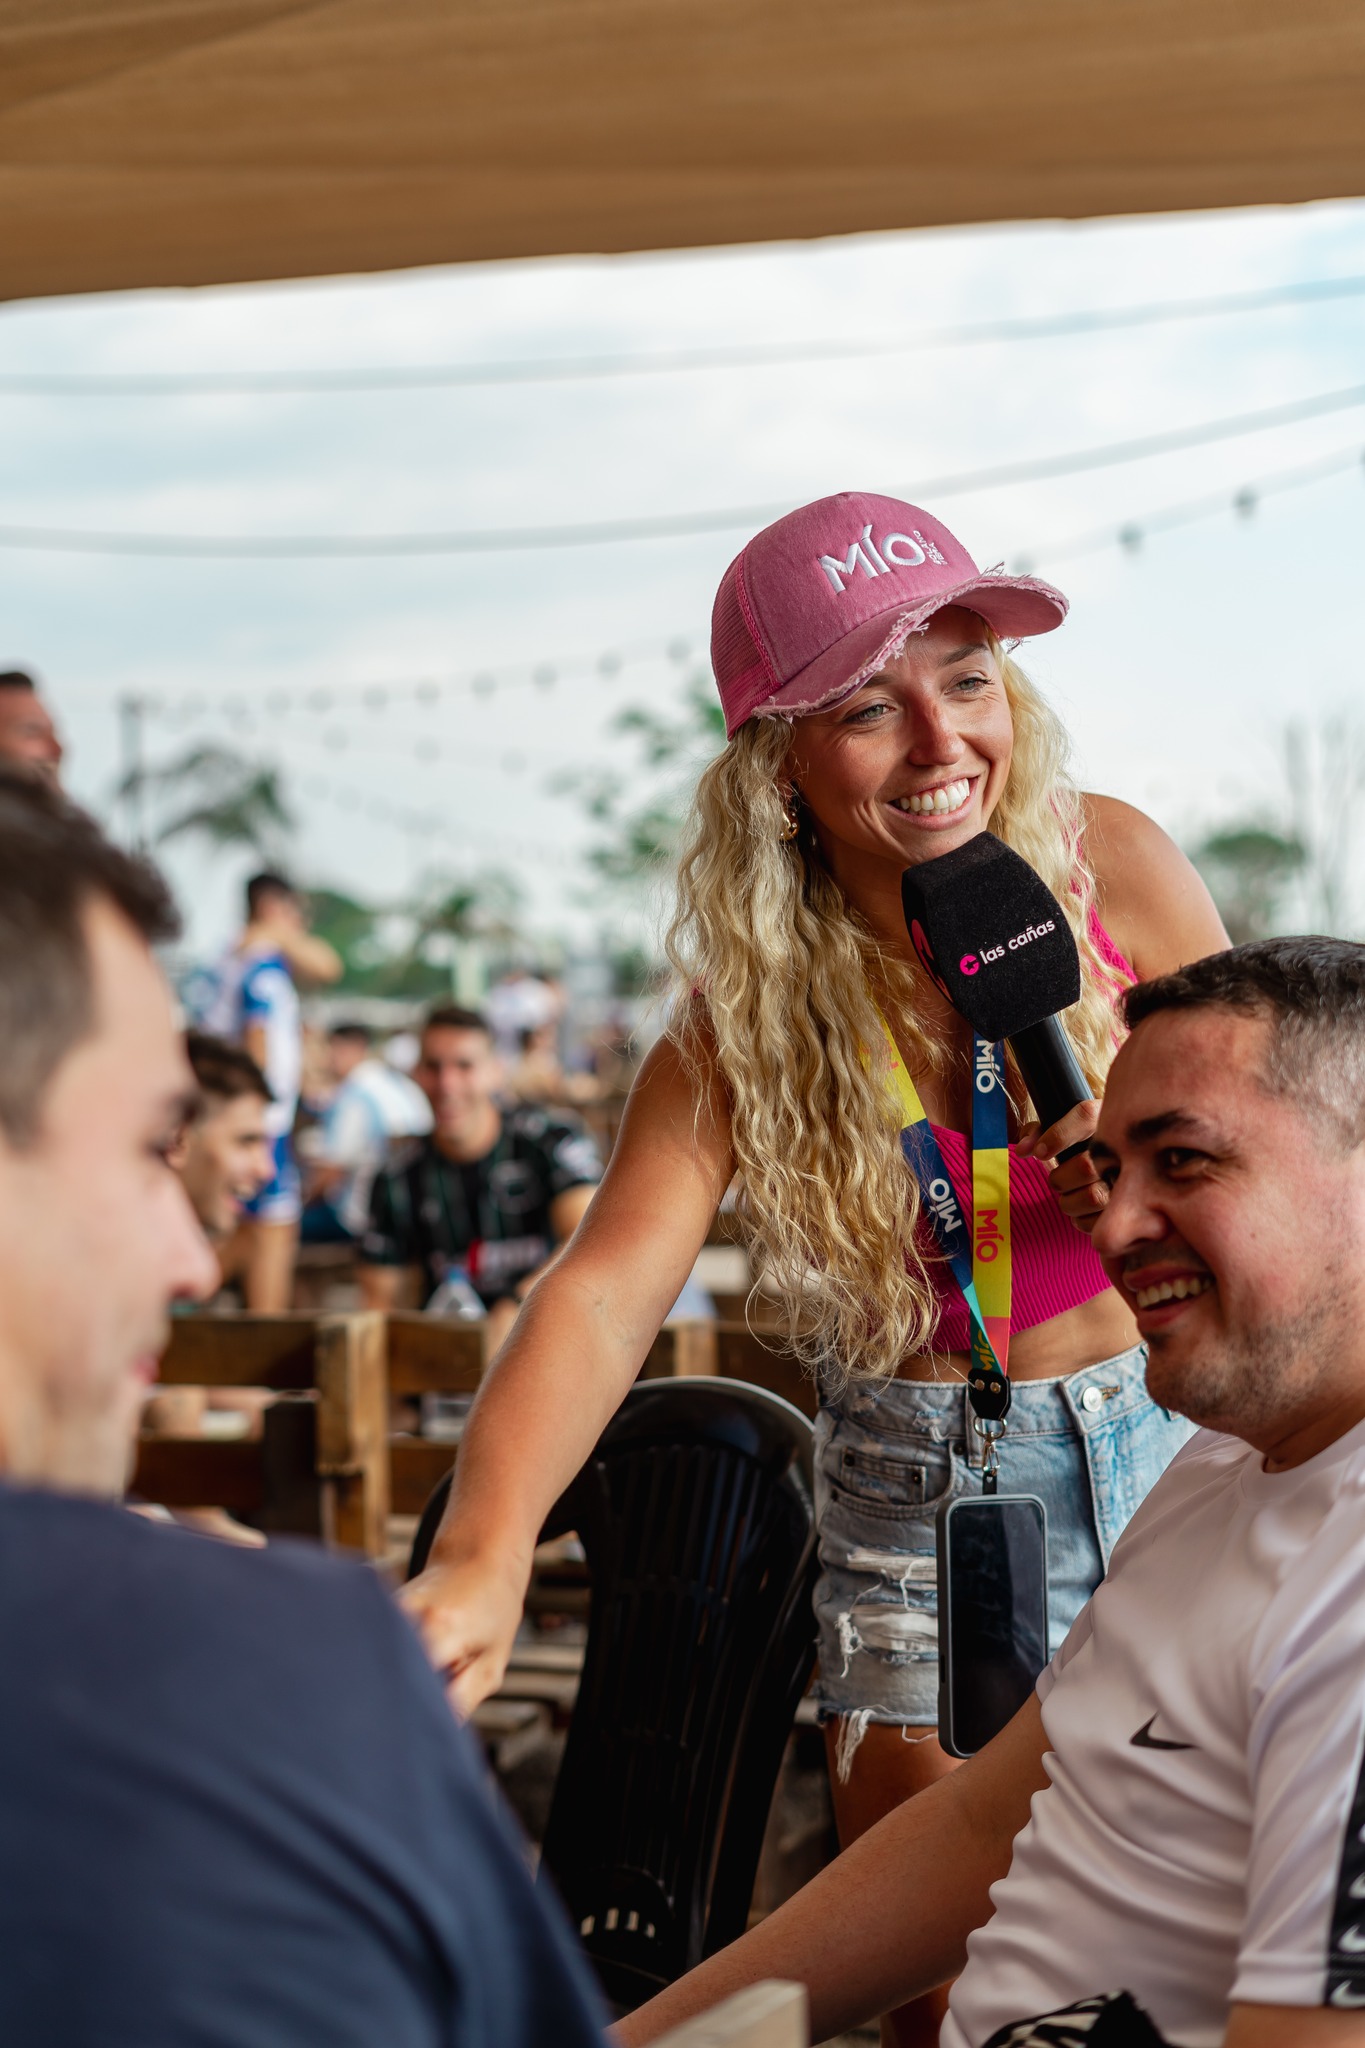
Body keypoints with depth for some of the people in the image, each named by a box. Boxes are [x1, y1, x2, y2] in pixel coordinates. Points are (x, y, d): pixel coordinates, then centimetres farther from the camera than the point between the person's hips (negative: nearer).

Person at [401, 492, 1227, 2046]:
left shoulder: (1115, 870, -11)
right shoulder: (750, 1012, -13)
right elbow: (605, 1289, -26)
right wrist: (480, 1556, -43)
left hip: (1167, 1434, 1)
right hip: (920, 1485, -1)